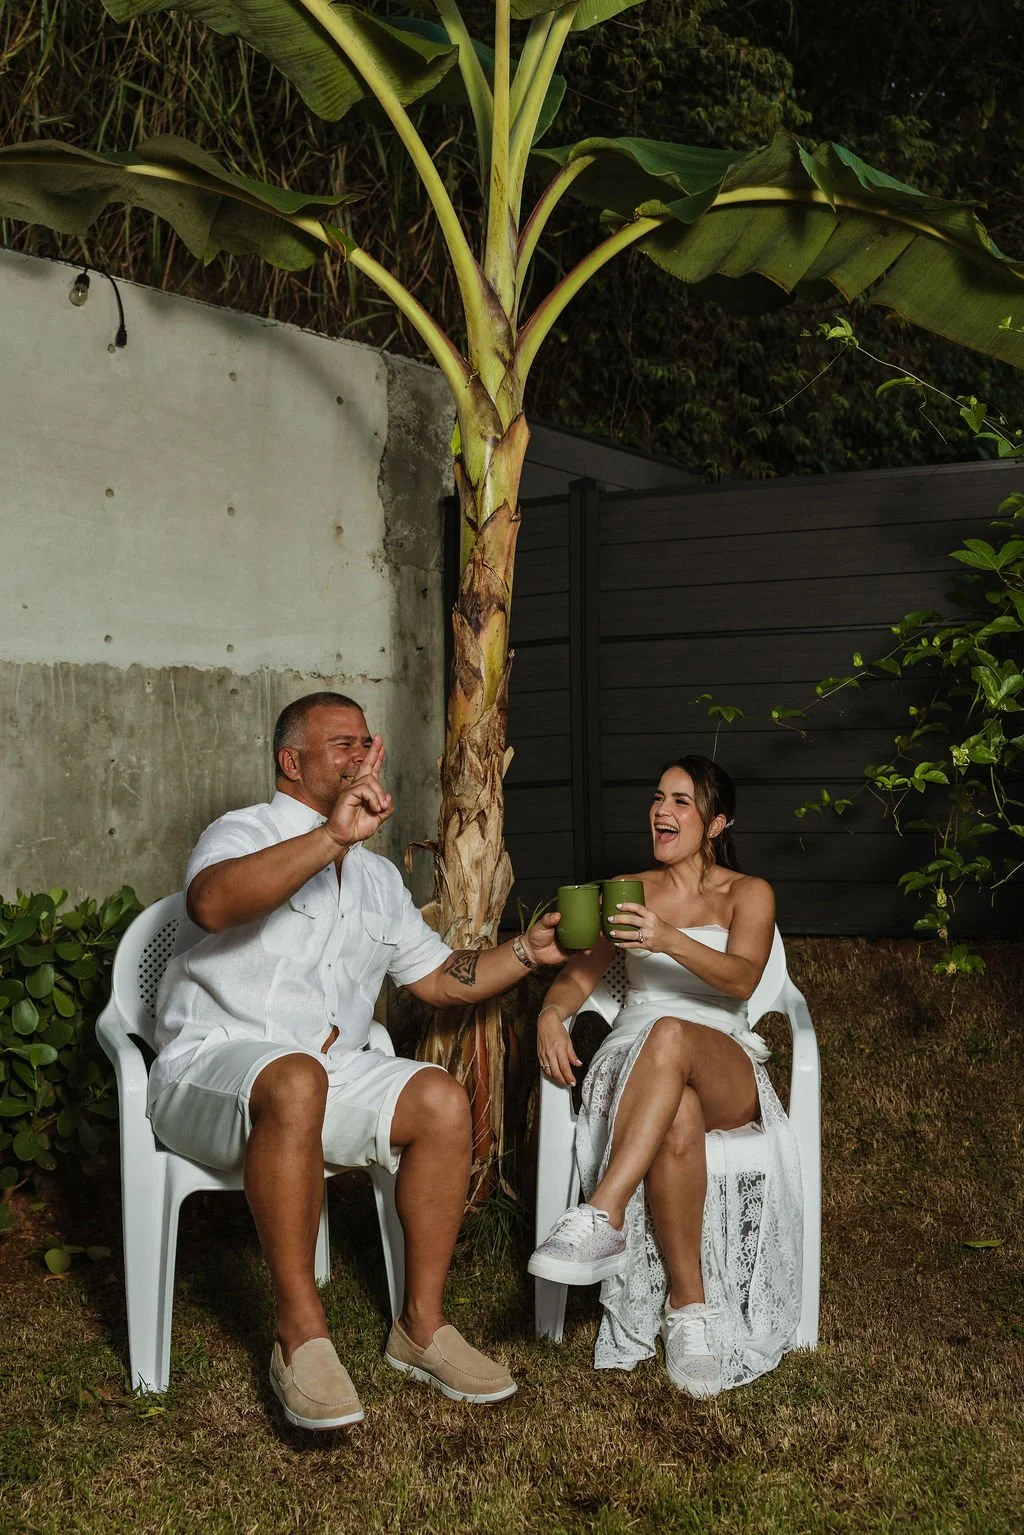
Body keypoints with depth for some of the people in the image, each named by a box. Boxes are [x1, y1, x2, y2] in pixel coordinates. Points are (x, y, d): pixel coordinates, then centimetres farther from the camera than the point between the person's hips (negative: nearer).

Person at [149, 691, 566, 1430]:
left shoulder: (378, 876, 19)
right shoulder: (245, 832, -4)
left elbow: (440, 978, 23)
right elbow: (212, 902, -29)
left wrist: (527, 951, 8)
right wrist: (333, 837, -36)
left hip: (330, 1070, 7)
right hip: (211, 1062, -6)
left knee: (442, 1100, -18)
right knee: (296, 1081, -38)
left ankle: (421, 1325, -8)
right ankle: (301, 1333, -28)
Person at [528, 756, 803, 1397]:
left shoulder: (748, 893, 13)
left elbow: (741, 979, -8)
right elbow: (579, 973, 15)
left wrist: (670, 941, -28)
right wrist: (552, 1013, -10)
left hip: (726, 1070, -2)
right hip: (634, 1058, 2)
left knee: (672, 1034, -41)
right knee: (677, 1123, -38)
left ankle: (603, 1214, -47)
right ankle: (689, 1303, -29)